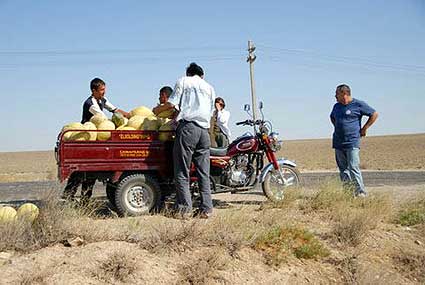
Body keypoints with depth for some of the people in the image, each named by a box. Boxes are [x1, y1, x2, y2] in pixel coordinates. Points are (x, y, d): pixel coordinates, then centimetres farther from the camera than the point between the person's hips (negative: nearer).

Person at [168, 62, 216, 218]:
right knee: (204, 172, 5)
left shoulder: (183, 81, 12)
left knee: (182, 171, -2)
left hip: (187, 127, -4)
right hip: (204, 130, 5)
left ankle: (184, 207, -6)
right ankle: (206, 208, 3)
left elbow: (172, 105, 1)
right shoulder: (210, 88, 26)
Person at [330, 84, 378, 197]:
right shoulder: (336, 106, 13)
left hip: (352, 142, -6)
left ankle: (361, 192, -8)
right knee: (342, 169, 8)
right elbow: (332, 118, 34)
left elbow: (374, 114, 3)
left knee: (353, 168, -13)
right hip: (338, 143, 6)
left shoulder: (358, 105, -4)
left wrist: (364, 128, 2)